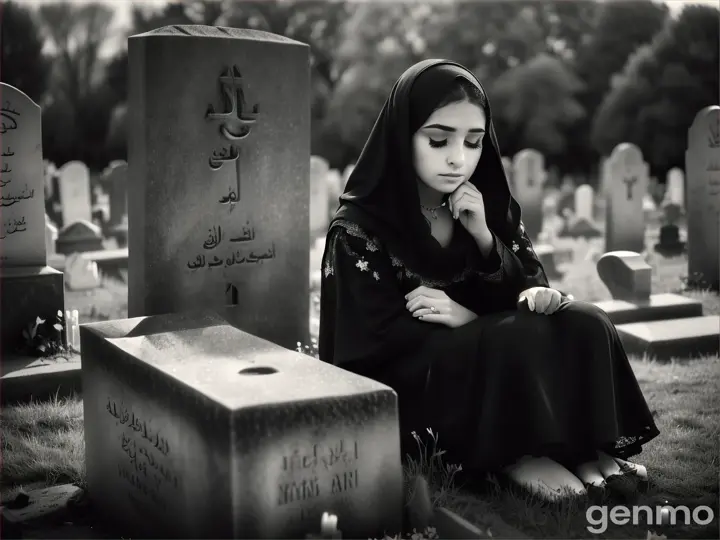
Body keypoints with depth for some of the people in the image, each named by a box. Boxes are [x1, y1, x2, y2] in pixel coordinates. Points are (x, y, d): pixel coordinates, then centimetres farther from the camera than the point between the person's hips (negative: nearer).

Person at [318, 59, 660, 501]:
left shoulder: (490, 207, 4)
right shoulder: (360, 228, -11)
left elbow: (532, 290, 0)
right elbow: (374, 339, -13)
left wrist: (484, 237, -16)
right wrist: (476, 321, -16)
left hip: (496, 359, 5)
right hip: (405, 388, -5)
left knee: (584, 326, -18)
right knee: (521, 336, -29)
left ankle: (585, 449, -15)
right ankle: (517, 454, -18)